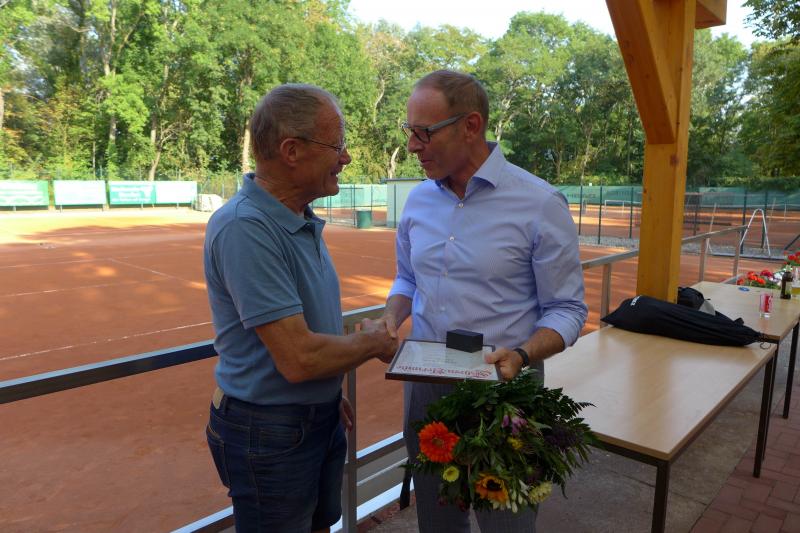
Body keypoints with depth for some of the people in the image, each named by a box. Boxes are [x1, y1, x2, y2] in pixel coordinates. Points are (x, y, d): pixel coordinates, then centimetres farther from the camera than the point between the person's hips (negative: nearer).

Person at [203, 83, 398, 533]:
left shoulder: (302, 219, 4)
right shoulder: (245, 228, -27)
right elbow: (298, 358, -30)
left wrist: (332, 391, 15)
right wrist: (374, 342, -14)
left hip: (321, 417, 8)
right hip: (271, 432, -8)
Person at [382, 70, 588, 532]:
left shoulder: (541, 204, -14)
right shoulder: (419, 199, 3)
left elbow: (568, 309, -9)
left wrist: (521, 356, -27)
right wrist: (392, 320, -5)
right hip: (423, 385, 5)